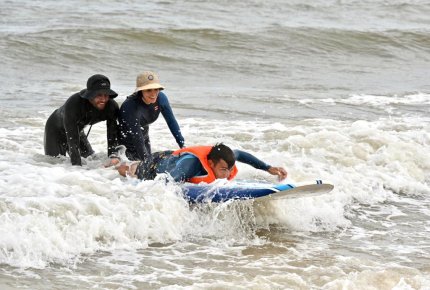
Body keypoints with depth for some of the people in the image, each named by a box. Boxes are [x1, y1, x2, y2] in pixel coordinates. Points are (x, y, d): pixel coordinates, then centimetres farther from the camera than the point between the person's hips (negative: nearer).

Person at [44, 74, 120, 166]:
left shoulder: (112, 107, -28)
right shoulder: (73, 104, -42)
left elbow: (113, 137, -25)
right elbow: (72, 140, -43)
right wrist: (77, 166, -48)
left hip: (78, 130, 5)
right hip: (56, 130, -5)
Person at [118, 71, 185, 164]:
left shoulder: (161, 98, -19)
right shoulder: (130, 106, -37)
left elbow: (171, 121, -9)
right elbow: (136, 137, -36)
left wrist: (182, 145, -13)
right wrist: (146, 161, -37)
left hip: (143, 134, 6)